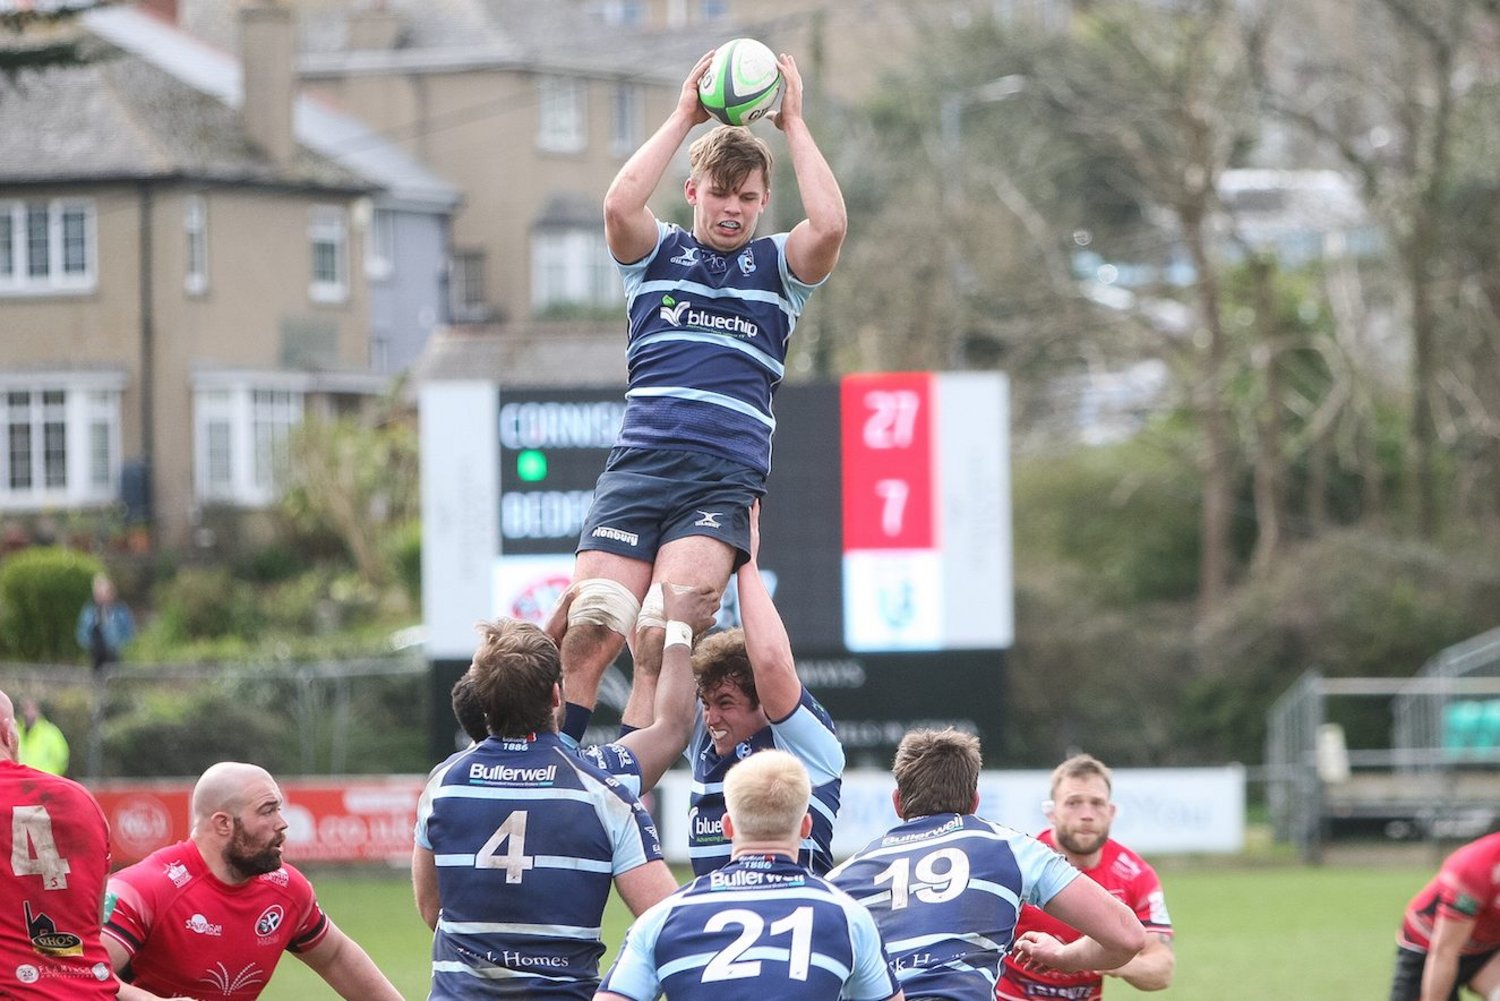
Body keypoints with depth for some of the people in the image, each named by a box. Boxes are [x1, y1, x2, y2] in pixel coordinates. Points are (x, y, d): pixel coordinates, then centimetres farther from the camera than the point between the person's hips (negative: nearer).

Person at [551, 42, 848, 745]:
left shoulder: (776, 265, 17)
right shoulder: (659, 254, 18)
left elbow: (830, 225, -5)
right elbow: (619, 205, -5)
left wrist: (793, 125, 2)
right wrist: (684, 116, 0)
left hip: (727, 479, -1)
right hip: (638, 466, 1)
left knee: (661, 633, -25)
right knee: (590, 627, -17)